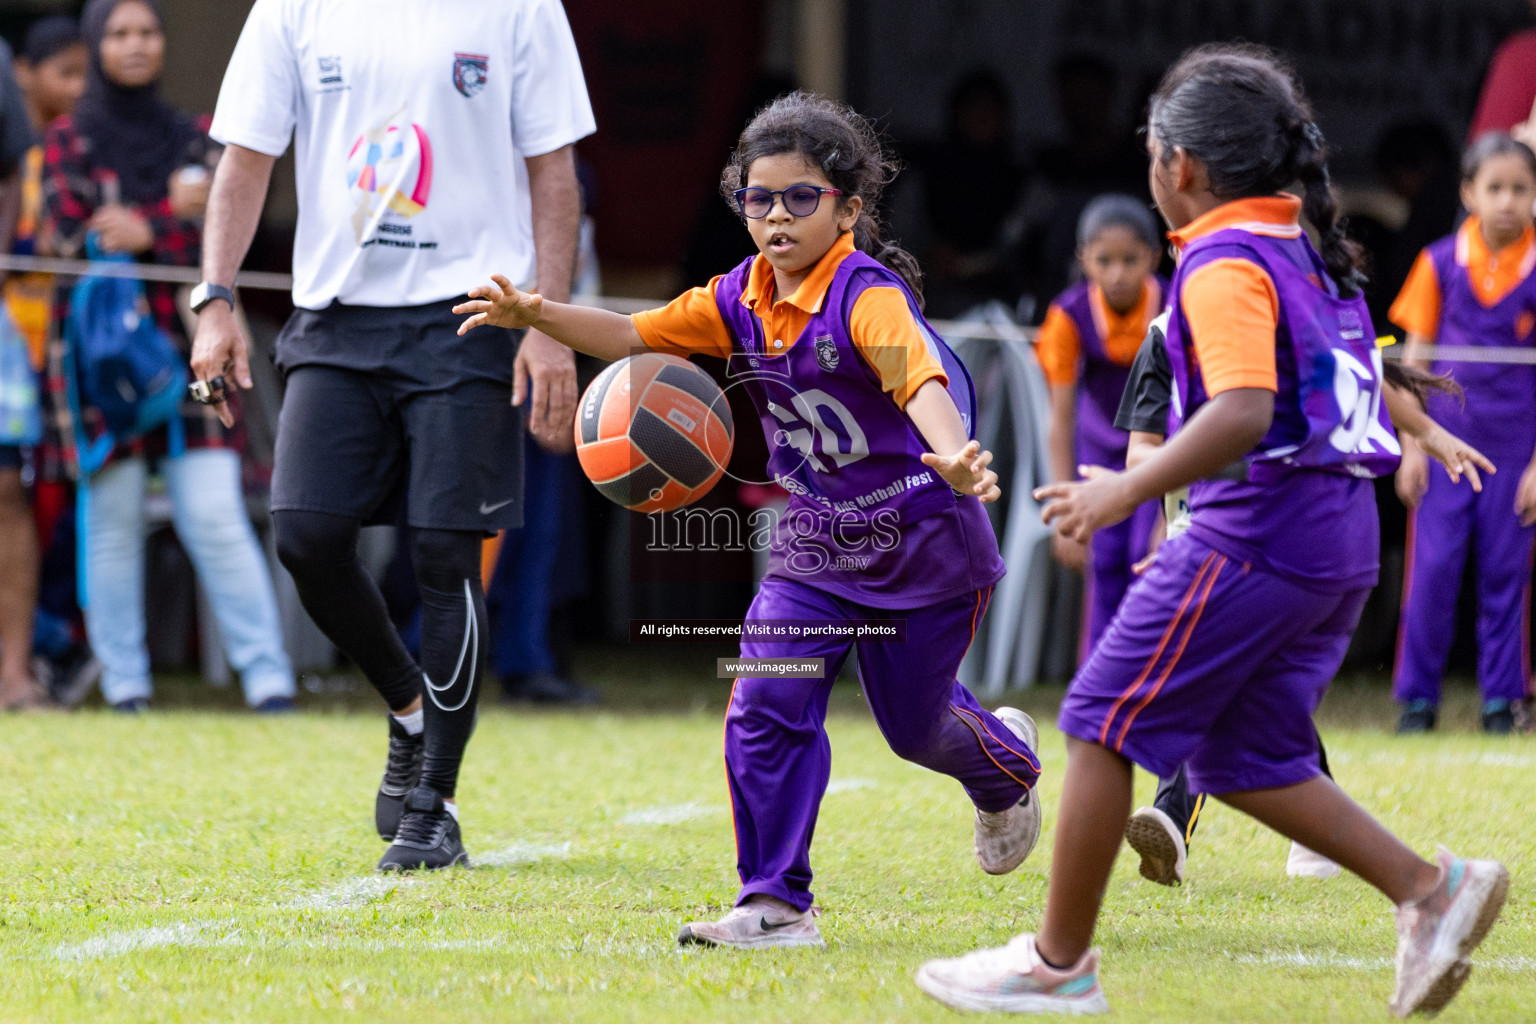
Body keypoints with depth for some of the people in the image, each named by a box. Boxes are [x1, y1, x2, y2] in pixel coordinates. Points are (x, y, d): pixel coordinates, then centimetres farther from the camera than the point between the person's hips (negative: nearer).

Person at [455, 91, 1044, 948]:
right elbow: (634, 336, 2)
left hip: (922, 540, -5)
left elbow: (921, 378, -39)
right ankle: (778, 904, -4)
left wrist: (954, 457, -60)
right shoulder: (742, 300, -1)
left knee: (915, 723, 12)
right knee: (767, 708, -11)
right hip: (815, 547, 5)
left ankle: (1009, 764, 48)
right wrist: (540, 318, -15)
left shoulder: (868, 297, -22)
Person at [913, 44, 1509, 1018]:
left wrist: (1130, 490, -26)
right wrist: (1423, 430, 50)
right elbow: (1362, 370, 31)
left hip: (1257, 531, -9)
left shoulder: (1224, 267, -13)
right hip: (1342, 539, 9)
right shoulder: (1310, 247, 15)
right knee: (1244, 758, 15)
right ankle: (1429, 887, 2)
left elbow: (1244, 411, -28)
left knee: (1104, 723, 0)